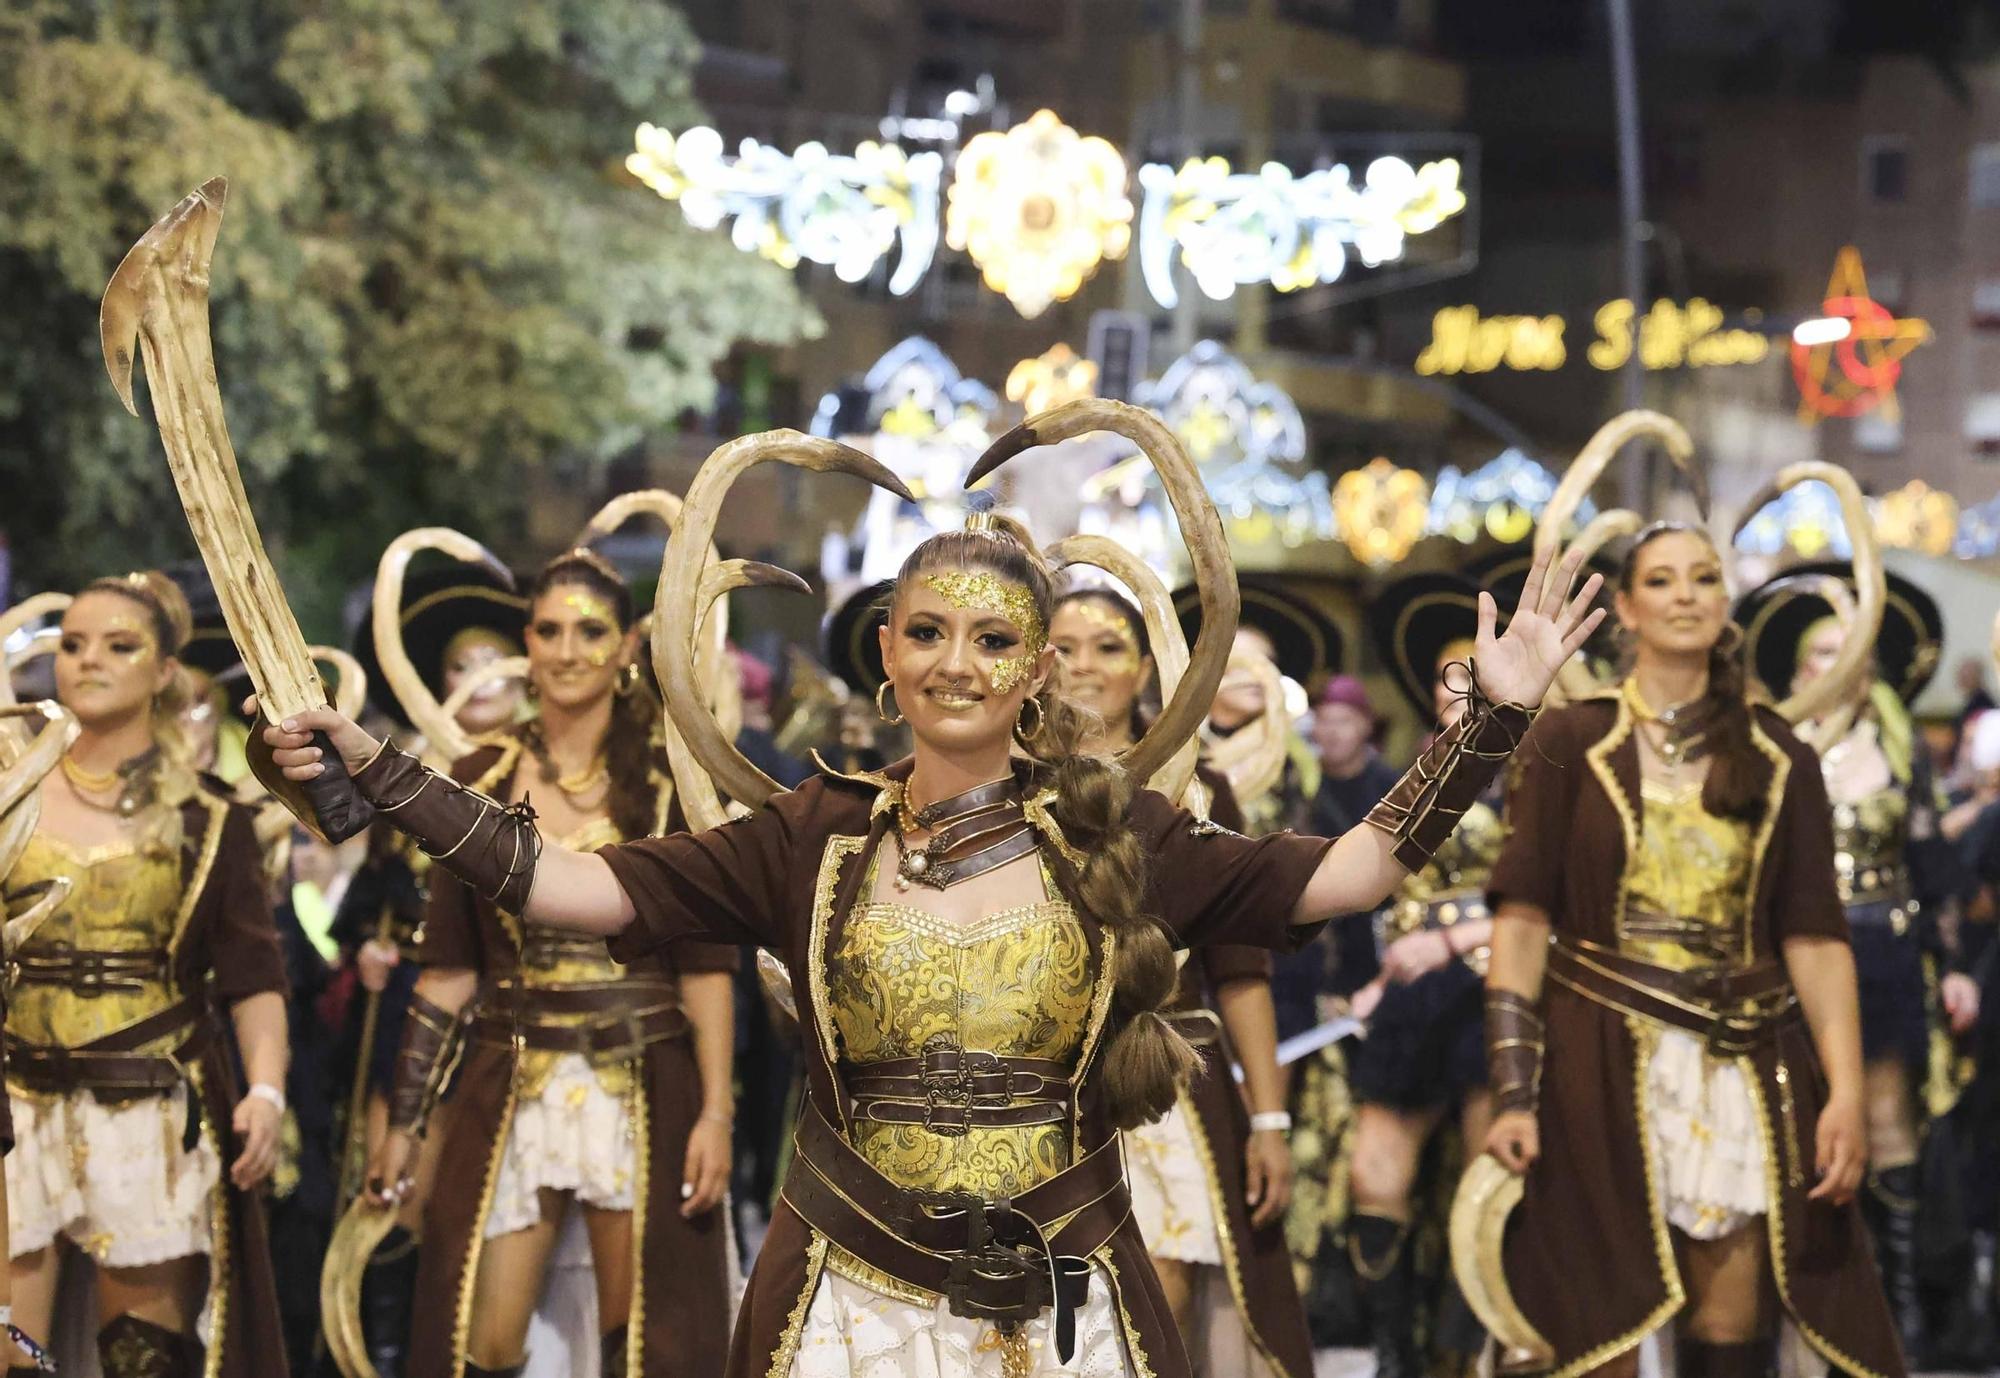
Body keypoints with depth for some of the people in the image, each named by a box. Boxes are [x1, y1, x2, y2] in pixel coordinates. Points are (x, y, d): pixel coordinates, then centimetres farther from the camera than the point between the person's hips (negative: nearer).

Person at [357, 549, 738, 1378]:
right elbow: (447, 969, 9)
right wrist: (403, 1122, 7)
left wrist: (715, 1111, -11)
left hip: (641, 1091, -2)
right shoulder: (480, 781, 6)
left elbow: (705, 965, -3)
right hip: (510, 1090, 2)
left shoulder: (668, 781, -1)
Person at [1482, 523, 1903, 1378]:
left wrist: (1846, 1091, -8)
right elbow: (1522, 921, -3)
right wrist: (1512, 1093, -12)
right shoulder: (1569, 744, 3)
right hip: (1601, 1064, -2)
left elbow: (1815, 937, 4)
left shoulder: (1780, 761, 10)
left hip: (1744, 1073, 2)